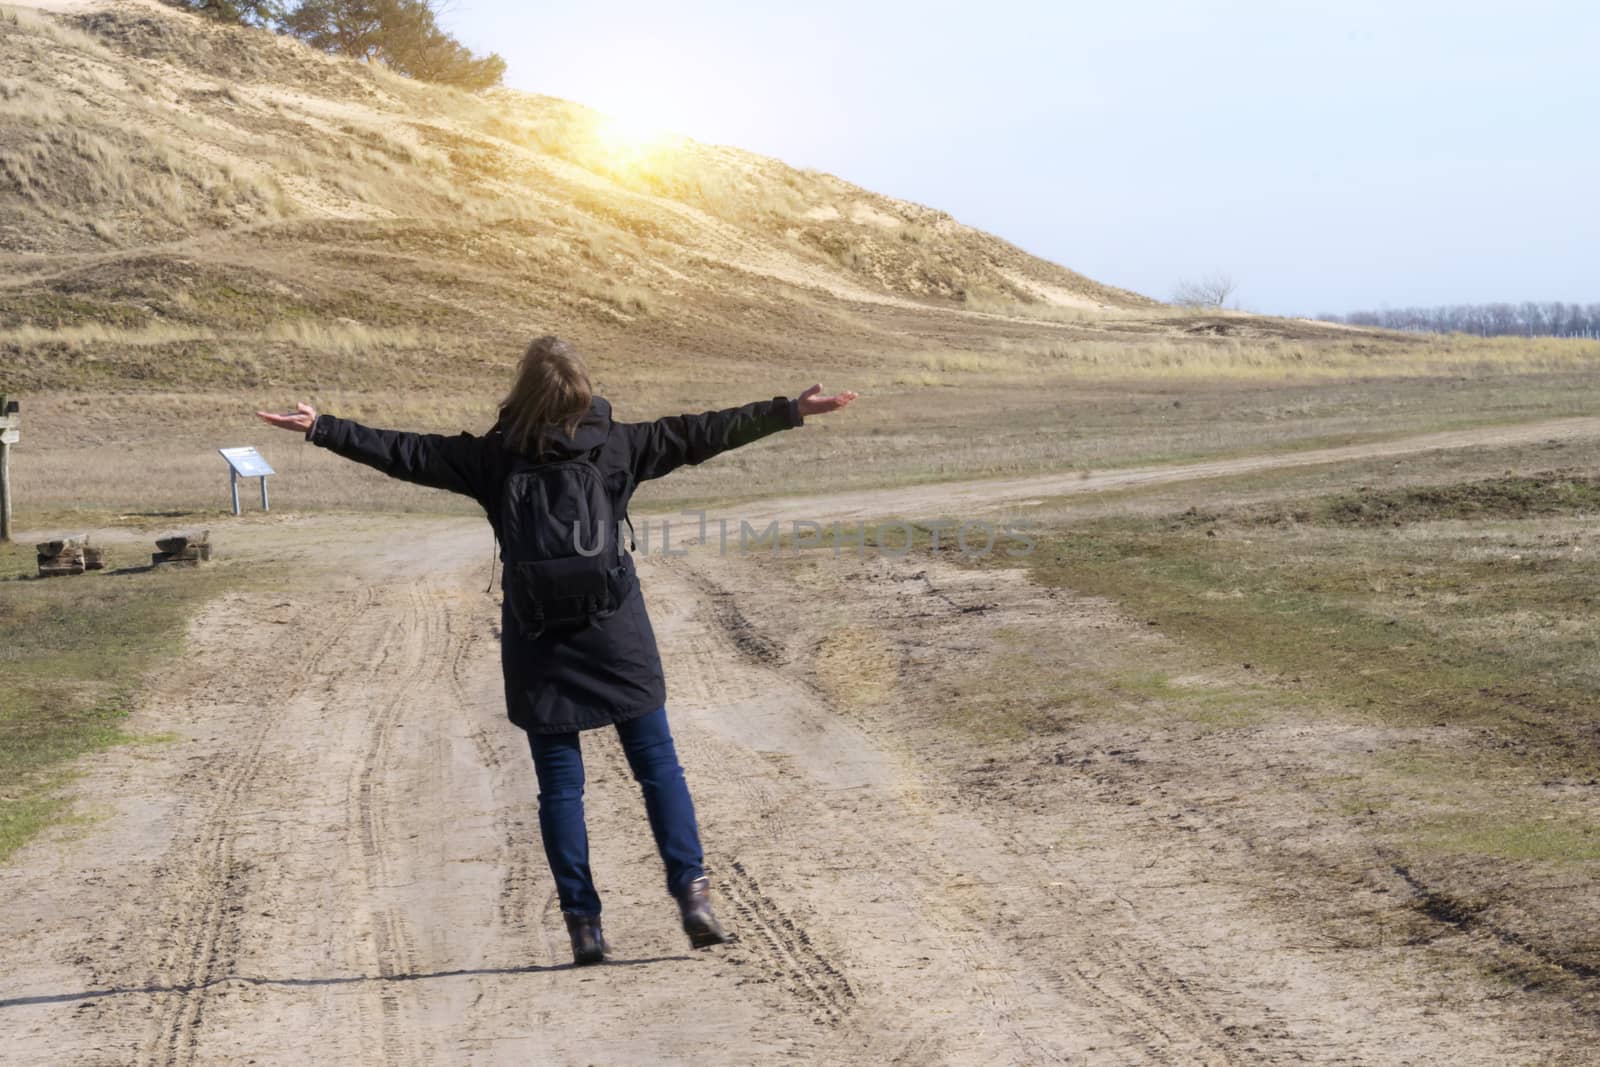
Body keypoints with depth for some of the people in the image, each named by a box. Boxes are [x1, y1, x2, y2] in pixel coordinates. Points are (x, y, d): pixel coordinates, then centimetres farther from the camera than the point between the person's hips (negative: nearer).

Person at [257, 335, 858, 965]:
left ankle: (583, 921, 4)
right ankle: (692, 891, 0)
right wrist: (790, 412, 5)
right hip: (618, 639, 0)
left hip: (540, 651, 0)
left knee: (560, 786, 6)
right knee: (658, 766, 9)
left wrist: (320, 429, 6)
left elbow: (407, 454, -1)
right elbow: (698, 434, -1)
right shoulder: (614, 444, -4)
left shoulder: (493, 458, -4)